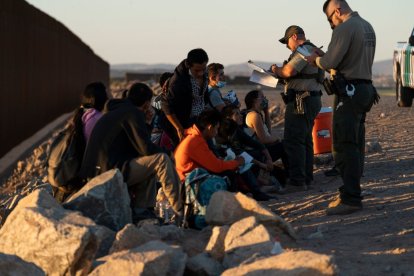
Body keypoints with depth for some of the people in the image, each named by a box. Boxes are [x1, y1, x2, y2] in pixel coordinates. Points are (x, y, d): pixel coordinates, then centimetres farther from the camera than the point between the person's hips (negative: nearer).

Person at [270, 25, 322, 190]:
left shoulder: (303, 50, -12)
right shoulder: (312, 50, 22)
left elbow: (289, 71, -25)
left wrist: (277, 70, -5)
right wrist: (281, 75, 13)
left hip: (301, 101, -11)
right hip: (311, 99, 11)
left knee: (293, 141, -11)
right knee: (305, 140, 16)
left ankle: (297, 180, -14)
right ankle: (306, 178, 22)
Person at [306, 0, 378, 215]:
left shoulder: (345, 29, -13)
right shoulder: (367, 27, 17)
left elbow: (330, 62, -18)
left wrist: (316, 59, 3)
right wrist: (324, 57, 17)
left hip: (349, 91, -10)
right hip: (365, 89, 10)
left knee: (345, 146, -9)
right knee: (356, 145, 13)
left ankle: (350, 199, -12)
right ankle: (352, 192, 18)